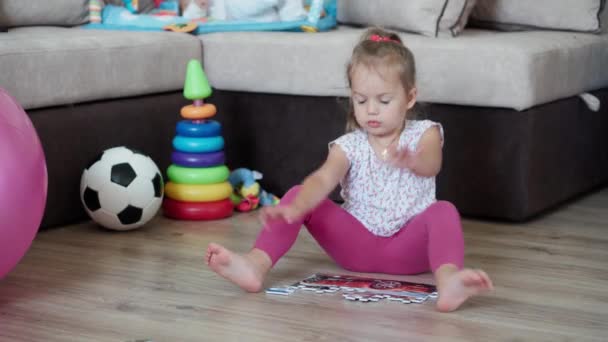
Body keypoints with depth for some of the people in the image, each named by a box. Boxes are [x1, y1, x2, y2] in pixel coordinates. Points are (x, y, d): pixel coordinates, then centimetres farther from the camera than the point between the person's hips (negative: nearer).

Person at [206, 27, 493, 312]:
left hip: (409, 247, -2)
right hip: (356, 245, 2)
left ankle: (448, 280, -61)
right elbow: (322, 180, -17)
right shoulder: (349, 146, 3)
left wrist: (412, 161, -52)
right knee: (298, 193, -14)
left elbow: (431, 165, -25)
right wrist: (294, 209, -40)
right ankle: (256, 265, -35)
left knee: (443, 210, -32)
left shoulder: (424, 134, -1)